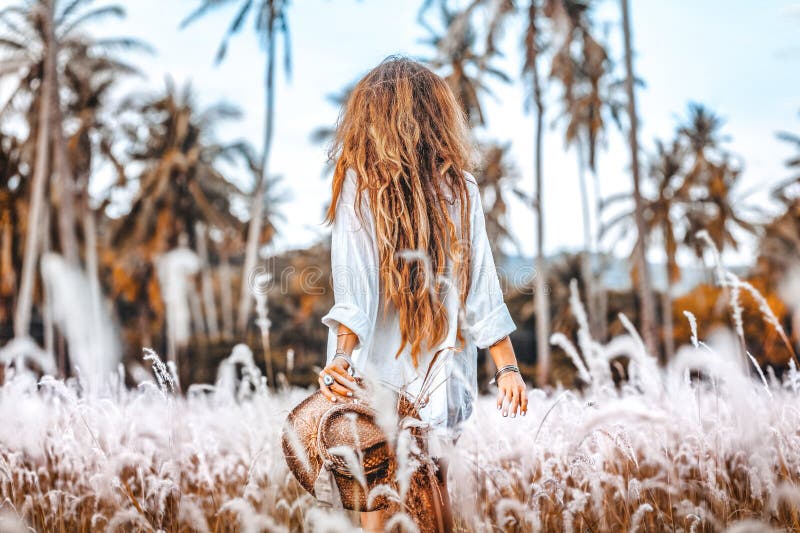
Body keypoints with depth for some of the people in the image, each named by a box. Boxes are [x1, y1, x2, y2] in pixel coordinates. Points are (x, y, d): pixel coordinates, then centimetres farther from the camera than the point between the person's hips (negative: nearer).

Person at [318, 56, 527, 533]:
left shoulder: (359, 183, -6)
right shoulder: (459, 185, 0)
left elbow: (354, 284, -16)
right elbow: (481, 285, -3)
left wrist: (342, 355, -19)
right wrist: (507, 366, 0)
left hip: (379, 365, -2)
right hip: (442, 366, 2)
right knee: (434, 484, 14)